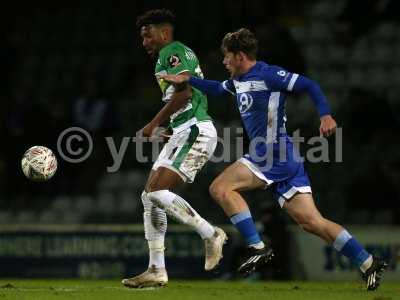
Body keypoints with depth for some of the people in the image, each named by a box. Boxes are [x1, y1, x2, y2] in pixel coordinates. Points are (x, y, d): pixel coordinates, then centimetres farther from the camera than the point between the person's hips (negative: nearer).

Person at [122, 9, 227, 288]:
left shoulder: (173, 52, -8)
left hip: (194, 131, -11)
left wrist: (154, 124, -17)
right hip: (184, 133, 11)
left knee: (157, 191, -19)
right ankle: (157, 271, 5)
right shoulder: (181, 53, 23)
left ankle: (211, 234, -9)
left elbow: (184, 92, -21)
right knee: (149, 196, 6)